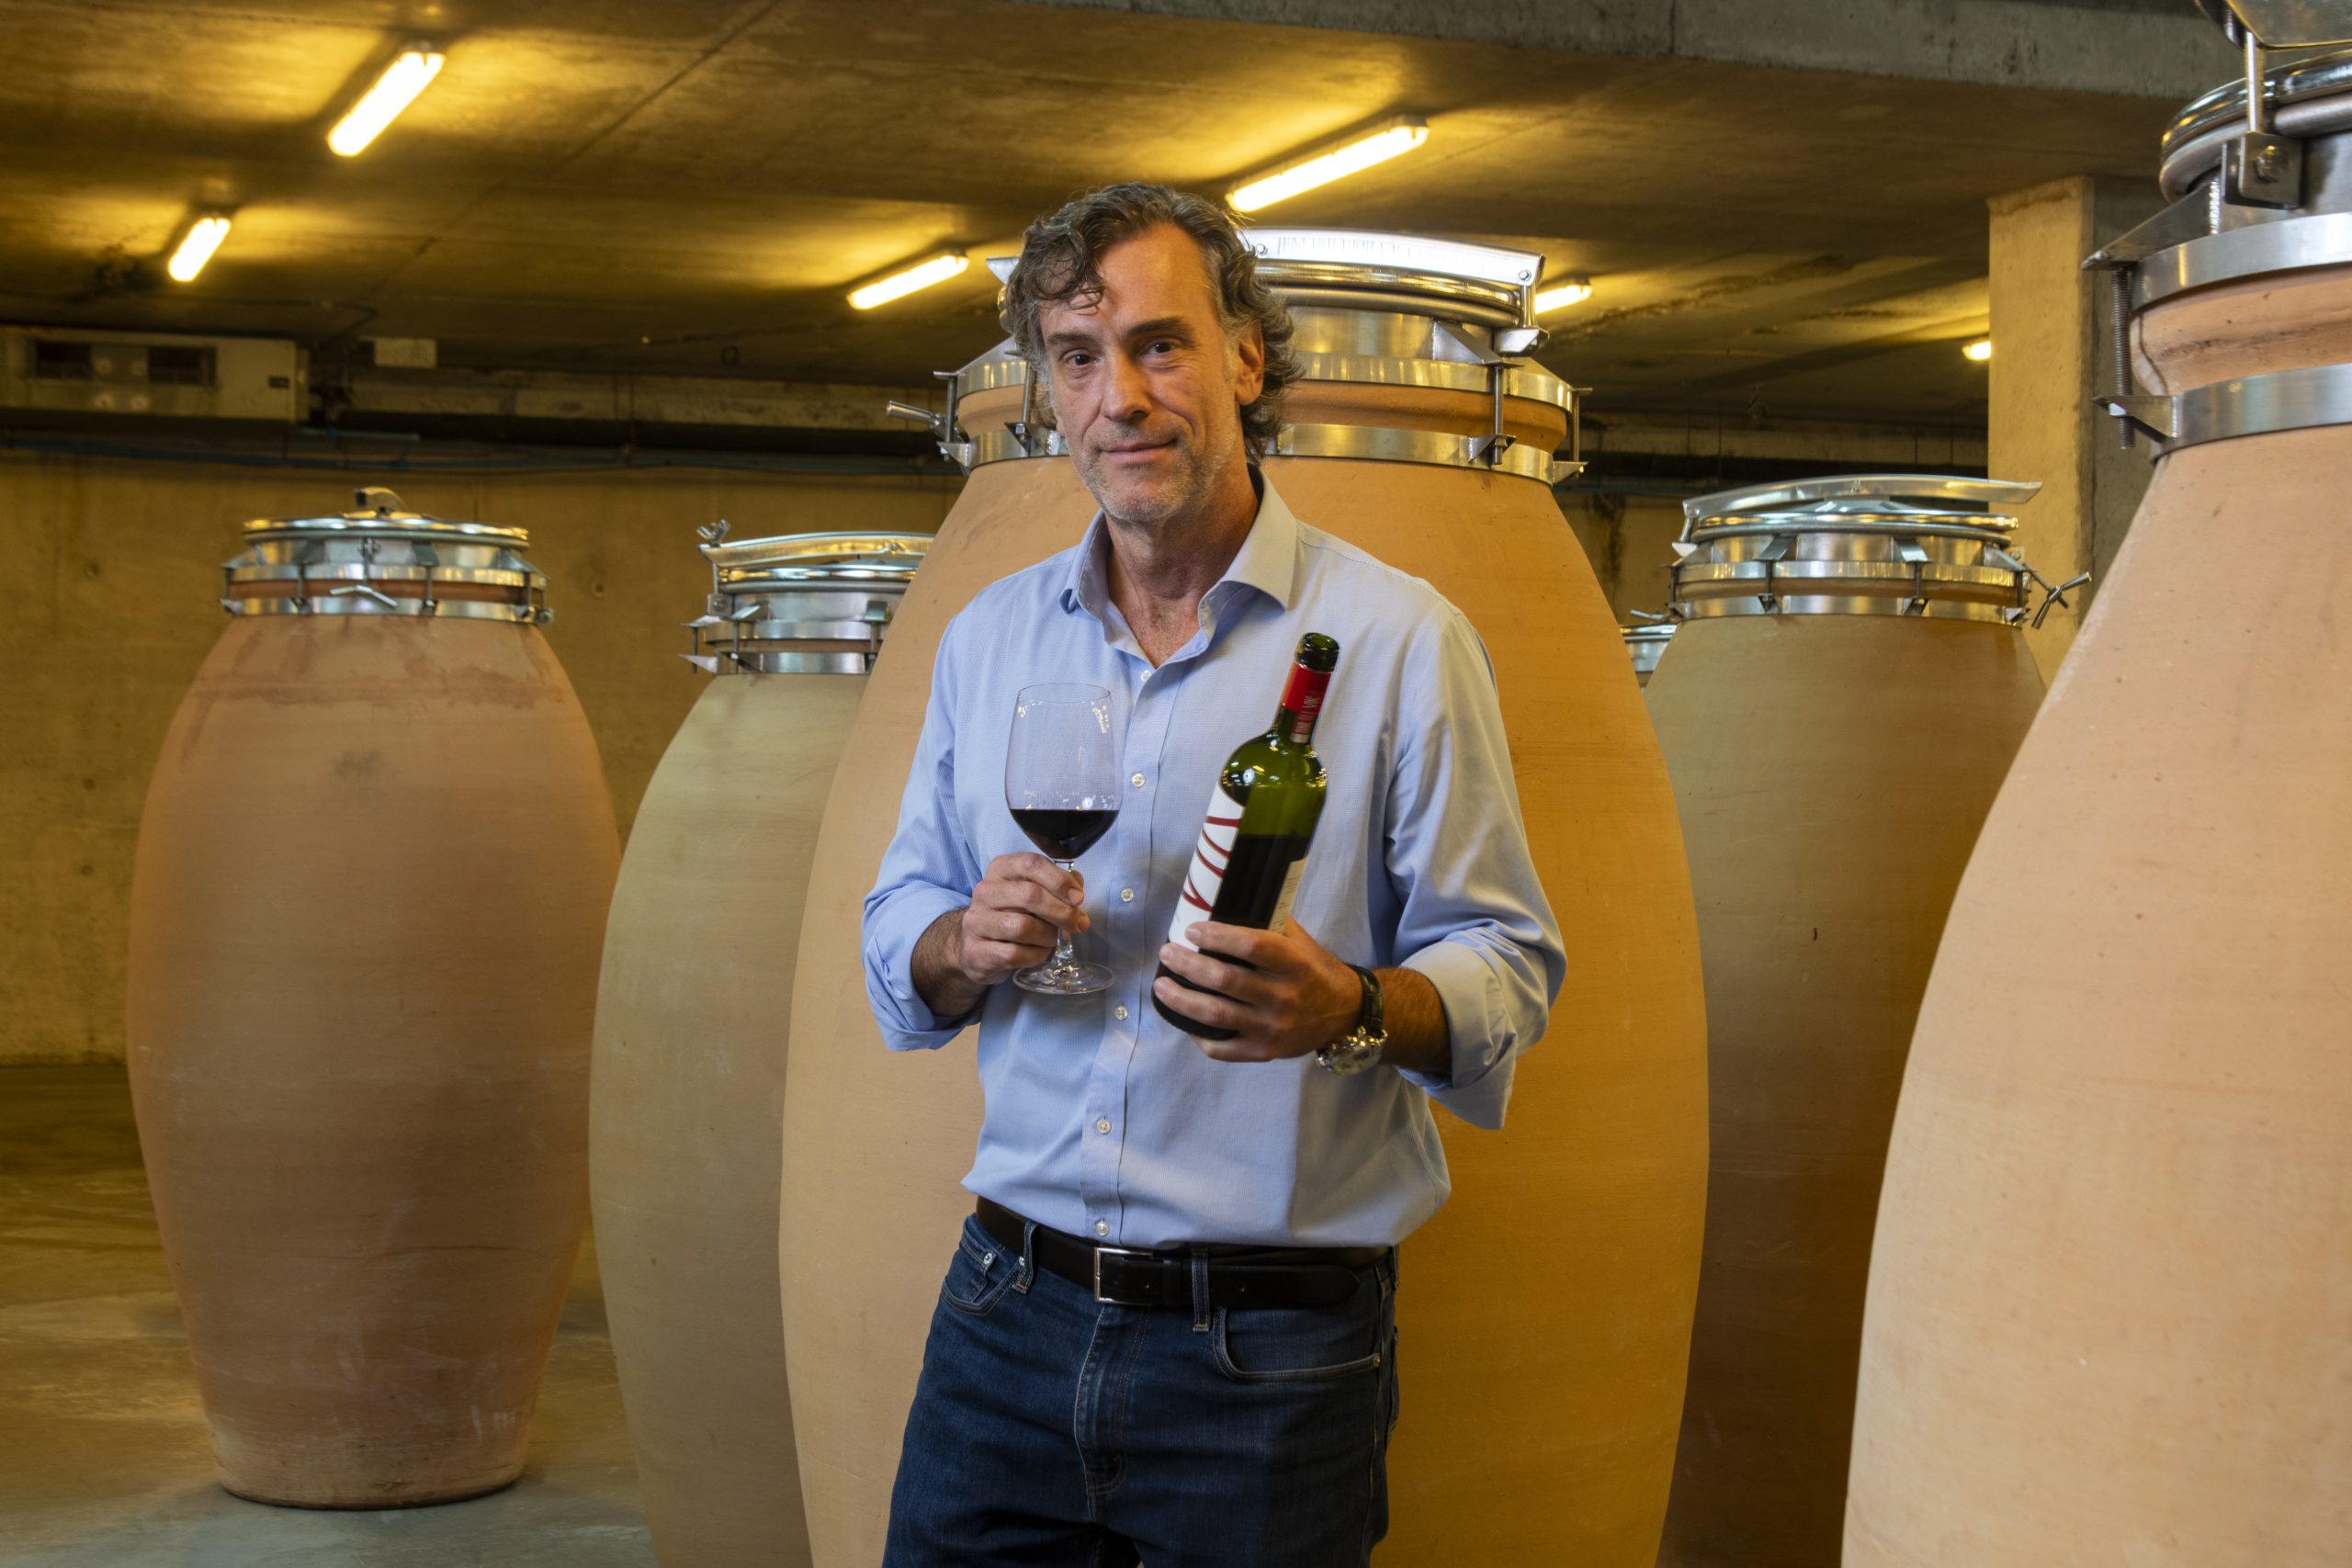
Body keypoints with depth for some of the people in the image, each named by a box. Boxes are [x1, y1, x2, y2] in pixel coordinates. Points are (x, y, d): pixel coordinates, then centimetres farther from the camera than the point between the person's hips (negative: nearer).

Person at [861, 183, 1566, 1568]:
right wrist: (967, 943, -8)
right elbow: (897, 927, 15)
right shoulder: (993, 634, 9)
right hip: (1011, 1312, 4)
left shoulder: (1399, 639, -5)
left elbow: (1510, 966, -6)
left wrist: (1353, 1007, -26)